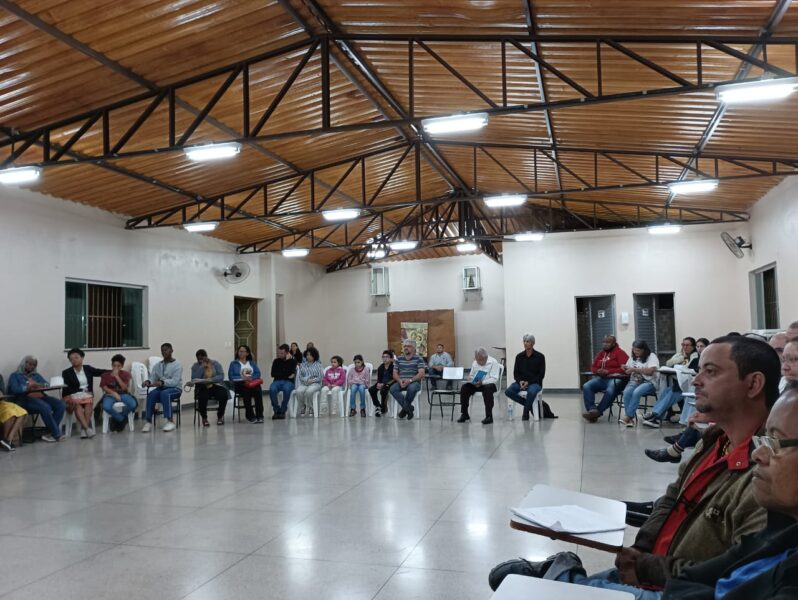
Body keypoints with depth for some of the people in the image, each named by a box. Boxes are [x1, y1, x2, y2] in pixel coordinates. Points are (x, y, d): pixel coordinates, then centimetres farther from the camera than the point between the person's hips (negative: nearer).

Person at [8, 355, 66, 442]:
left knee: (61, 404, -23)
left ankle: (49, 433, -23)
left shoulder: (36, 375, 29)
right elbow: (14, 389, -6)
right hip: (26, 399, -5)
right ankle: (56, 434, -27)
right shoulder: (15, 376, 14)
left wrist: (40, 385, -12)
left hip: (41, 397, 6)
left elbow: (46, 384, 13)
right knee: (45, 407, -36)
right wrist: (27, 388, -24)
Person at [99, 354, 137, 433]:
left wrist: (117, 376, -13)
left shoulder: (125, 374, 5)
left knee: (133, 404, -32)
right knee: (106, 407, -37)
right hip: (110, 395, -1)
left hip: (123, 394, 1)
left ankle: (116, 418, -5)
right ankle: (121, 419, -8)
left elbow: (124, 388, -8)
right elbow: (104, 387, -4)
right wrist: (114, 393, -19)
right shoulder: (105, 374, 6)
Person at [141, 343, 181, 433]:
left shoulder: (177, 364, -4)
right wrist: (148, 382, -22)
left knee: (164, 393, -37)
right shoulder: (157, 365, 13)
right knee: (151, 394, -29)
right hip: (161, 388, 4)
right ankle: (148, 421, -26)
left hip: (174, 388, -4)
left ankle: (170, 421, -34)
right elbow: (152, 378, 2)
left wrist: (162, 382, -32)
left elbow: (175, 381, -17)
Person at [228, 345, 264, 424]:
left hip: (253, 382, 2)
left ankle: (259, 415, -34)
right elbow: (231, 377, 2)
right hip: (240, 384, -2)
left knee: (258, 390, -33)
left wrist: (251, 378, -13)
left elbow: (258, 373, 8)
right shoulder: (233, 364, 16)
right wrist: (243, 378, -12)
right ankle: (250, 416, -29)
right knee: (246, 392, -36)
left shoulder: (252, 363, 23)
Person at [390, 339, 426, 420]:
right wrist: (400, 381, -14)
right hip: (401, 382, 3)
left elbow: (421, 374, -10)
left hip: (414, 382, -3)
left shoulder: (418, 359, 1)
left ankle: (405, 409, -12)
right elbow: (395, 373, 8)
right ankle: (409, 408, -17)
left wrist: (410, 380, -23)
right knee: (392, 389, -28)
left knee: (412, 388, -38)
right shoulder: (398, 359, 11)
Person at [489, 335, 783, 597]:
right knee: (507, 575, 3)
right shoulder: (714, 441, 5)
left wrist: (647, 568, -17)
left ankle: (564, 575, 11)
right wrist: (638, 552, -2)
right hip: (637, 575, 8)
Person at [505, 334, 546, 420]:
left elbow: (541, 374, -6)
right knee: (508, 391, -25)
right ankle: (529, 404, -8)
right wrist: (520, 381, -14)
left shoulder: (540, 357, -3)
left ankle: (526, 413, -13)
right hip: (521, 382, 4)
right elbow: (515, 373, 8)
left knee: (531, 392, -39)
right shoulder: (519, 357, 6)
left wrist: (528, 382, -17)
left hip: (535, 383, -3)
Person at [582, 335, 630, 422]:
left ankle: (598, 412, -30)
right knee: (586, 387, -21)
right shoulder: (601, 354, 19)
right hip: (601, 378, 6)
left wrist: (608, 371, -17)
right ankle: (592, 409, -31)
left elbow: (624, 369, -11)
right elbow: (593, 367, 23)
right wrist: (598, 371, -2)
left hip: (615, 378, -6)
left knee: (610, 391, -38)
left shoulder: (620, 353, 1)